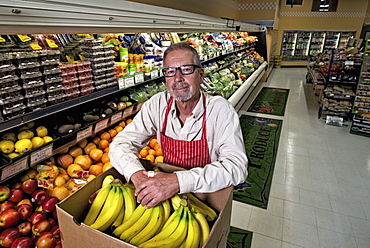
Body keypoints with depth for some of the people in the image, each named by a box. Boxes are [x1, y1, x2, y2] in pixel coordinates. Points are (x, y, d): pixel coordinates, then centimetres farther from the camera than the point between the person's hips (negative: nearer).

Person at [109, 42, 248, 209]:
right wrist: (136, 174, -29)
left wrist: (179, 181, -40)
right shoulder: (157, 104, -8)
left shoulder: (220, 110, -19)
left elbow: (237, 166, -28)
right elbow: (121, 144, -8)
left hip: (207, 194, -1)